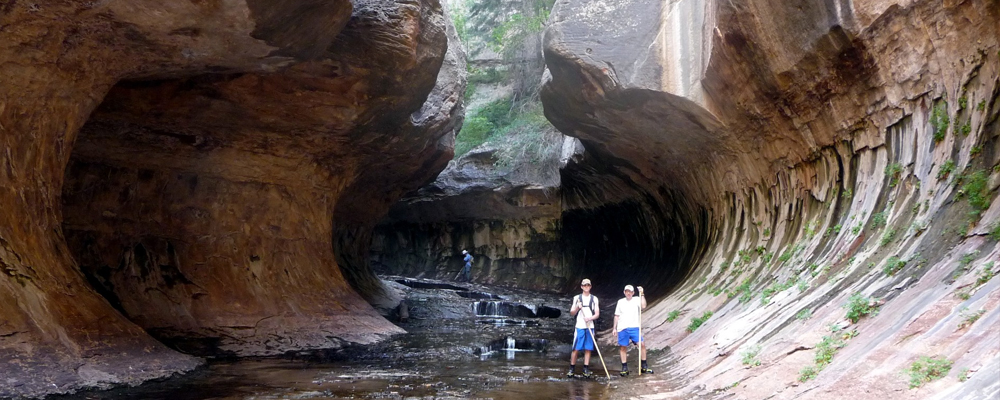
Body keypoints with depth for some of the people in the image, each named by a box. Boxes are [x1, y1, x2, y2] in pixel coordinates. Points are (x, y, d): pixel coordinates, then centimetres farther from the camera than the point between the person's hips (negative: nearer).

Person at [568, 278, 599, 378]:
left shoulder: (594, 299, 9)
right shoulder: (577, 298, 7)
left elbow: (597, 314, 4)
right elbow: (572, 313, 6)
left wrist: (590, 318, -15)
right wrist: (577, 308, -14)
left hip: (590, 327, 1)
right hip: (579, 326, -1)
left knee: (588, 349, 1)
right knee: (576, 349, -4)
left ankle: (586, 369, 7)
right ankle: (572, 369, 4)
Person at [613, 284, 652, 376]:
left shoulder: (636, 300, 7)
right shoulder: (620, 302, 13)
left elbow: (643, 306, -14)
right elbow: (617, 316, 16)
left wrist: (641, 294, -14)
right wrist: (615, 327, 12)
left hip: (634, 327, -2)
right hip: (622, 328, 2)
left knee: (642, 344, -12)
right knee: (623, 347, 4)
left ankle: (644, 366, 0)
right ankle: (624, 368, 13)